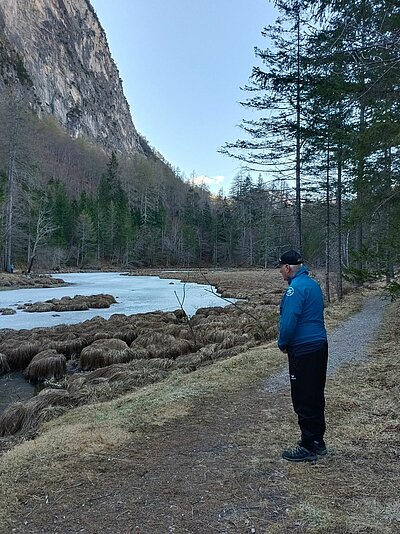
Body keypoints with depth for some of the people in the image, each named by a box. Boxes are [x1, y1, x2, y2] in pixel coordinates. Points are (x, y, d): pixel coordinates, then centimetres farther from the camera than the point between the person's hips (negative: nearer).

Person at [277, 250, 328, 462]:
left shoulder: (296, 287, -17)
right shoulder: (313, 284, 13)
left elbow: (289, 321, -22)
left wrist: (283, 344, -5)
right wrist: (287, 343, 17)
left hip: (303, 349, -10)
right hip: (319, 345, 10)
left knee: (303, 400, 1)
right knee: (316, 397, 17)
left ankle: (308, 447, 10)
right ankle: (317, 442, 29)